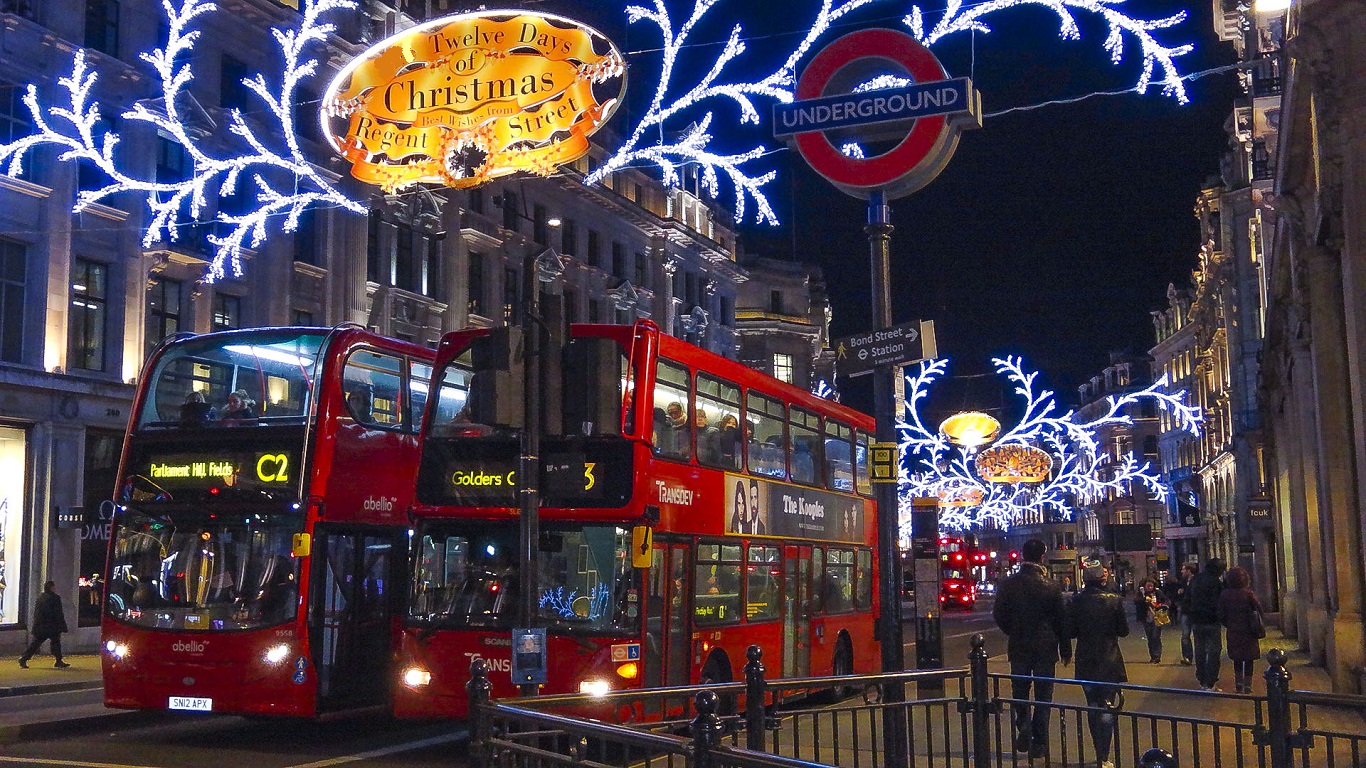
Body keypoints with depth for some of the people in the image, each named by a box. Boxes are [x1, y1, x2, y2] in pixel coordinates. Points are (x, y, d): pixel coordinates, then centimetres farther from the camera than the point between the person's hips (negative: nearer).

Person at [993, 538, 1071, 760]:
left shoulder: (1008, 584, -6)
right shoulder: (1050, 585, -10)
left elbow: (999, 615, 0)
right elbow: (1061, 619, -4)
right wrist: (1066, 650, 6)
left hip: (1018, 647, 1)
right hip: (1045, 648, -1)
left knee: (1019, 691, 16)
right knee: (1043, 696, 7)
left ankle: (1023, 726, -6)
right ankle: (1039, 743, 7)